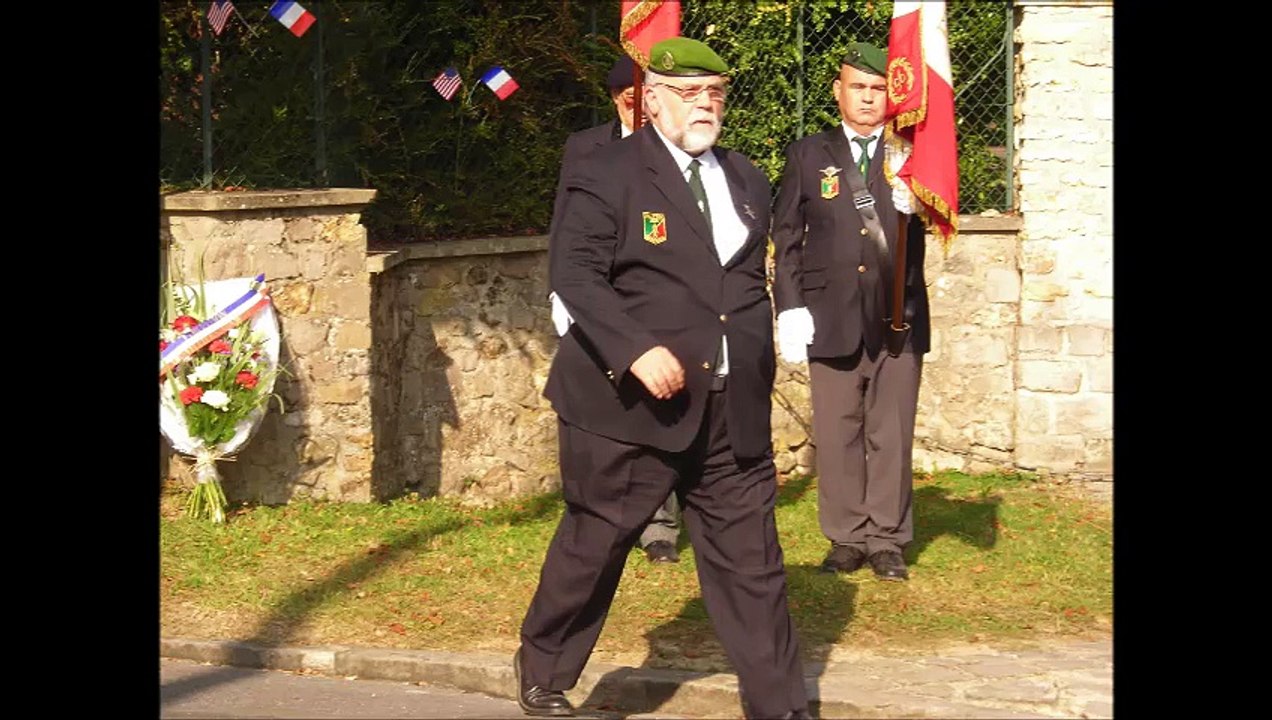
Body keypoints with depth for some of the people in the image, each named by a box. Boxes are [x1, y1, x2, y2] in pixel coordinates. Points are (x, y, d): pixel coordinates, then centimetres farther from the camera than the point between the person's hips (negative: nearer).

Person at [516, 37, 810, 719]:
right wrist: (637, 350, -25)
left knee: (752, 565, 3)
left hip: (731, 414, 5)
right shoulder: (607, 174, -7)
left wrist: (758, 372, 16)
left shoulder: (746, 182, 14)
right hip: (630, 407, -5)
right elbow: (573, 274, -15)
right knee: (594, 545, 7)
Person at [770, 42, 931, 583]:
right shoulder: (807, 156, 7)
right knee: (837, 434, 3)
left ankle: (887, 541, 12)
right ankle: (846, 539, 13)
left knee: (892, 434, 4)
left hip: (898, 316, 0)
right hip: (831, 318, 0)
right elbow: (785, 237, 7)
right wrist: (790, 308, -1)